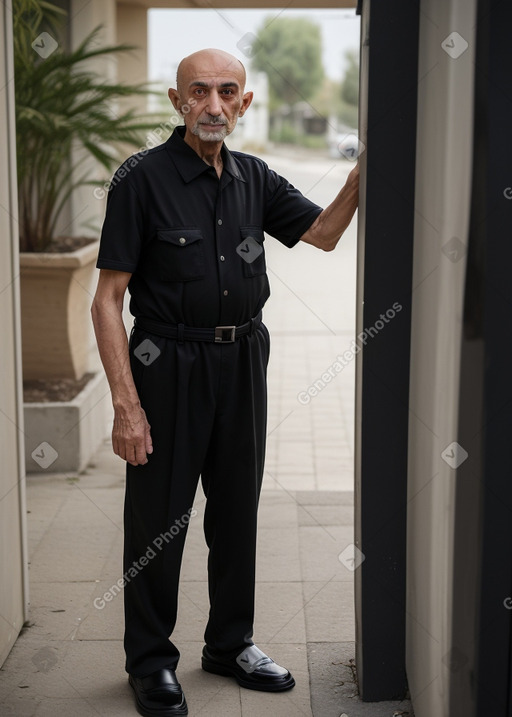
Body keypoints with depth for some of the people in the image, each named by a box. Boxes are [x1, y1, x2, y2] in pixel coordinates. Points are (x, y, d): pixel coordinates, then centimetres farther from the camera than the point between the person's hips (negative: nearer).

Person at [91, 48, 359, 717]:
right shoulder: (143, 177, -11)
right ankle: (150, 660, 21)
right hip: (169, 364, -5)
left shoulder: (254, 178, 6)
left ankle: (231, 643, 32)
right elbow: (107, 299, -13)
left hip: (244, 360, 5)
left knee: (237, 510, 15)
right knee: (158, 517, 3)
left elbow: (324, 231, 13)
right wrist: (126, 404, -18)